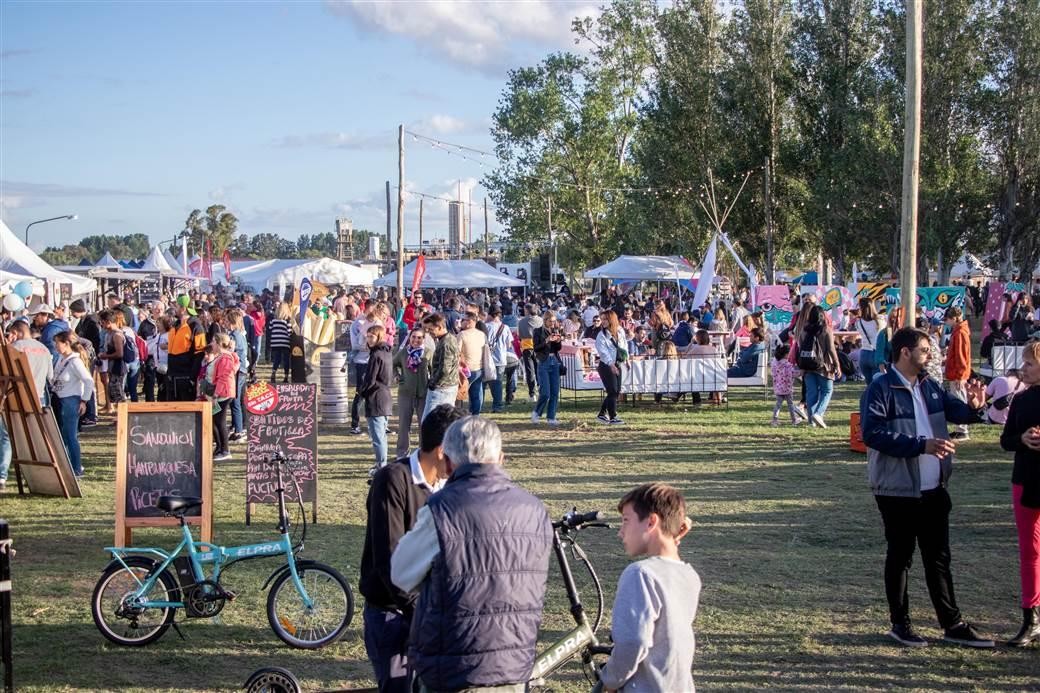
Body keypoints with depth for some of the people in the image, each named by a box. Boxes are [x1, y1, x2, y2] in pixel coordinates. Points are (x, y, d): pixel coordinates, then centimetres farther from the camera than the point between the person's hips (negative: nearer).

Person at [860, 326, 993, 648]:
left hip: (934, 489, 7)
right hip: (897, 490, -7)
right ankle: (900, 624, 18)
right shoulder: (880, 390, -14)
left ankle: (952, 624, 19)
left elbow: (953, 409, 21)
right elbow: (872, 433, -23)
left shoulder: (930, 387, 9)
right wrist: (922, 445, -27)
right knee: (900, 557, 6)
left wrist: (973, 407, -4)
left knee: (939, 557, 12)